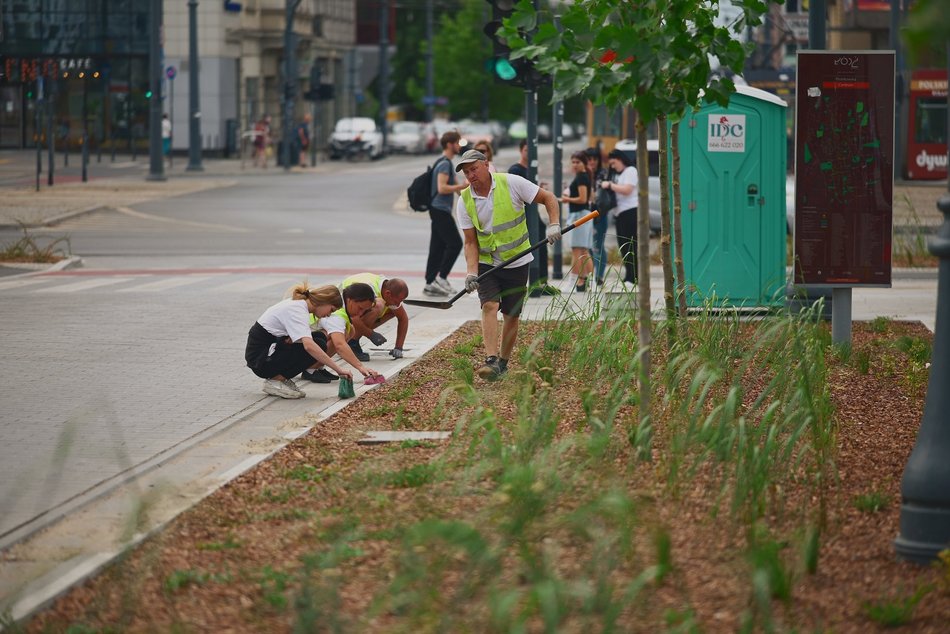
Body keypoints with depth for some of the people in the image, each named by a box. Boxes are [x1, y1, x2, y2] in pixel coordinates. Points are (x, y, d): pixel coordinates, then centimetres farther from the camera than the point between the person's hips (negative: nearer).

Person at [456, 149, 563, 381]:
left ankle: (503, 363, 19)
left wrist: (554, 225, -22)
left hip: (517, 263, -1)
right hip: (486, 263, 1)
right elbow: (471, 242, -2)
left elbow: (548, 198, -5)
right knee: (489, 306, -19)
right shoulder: (465, 202, -3)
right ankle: (491, 361, -28)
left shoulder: (512, 184, -11)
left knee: (511, 316, 4)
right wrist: (471, 272, -16)